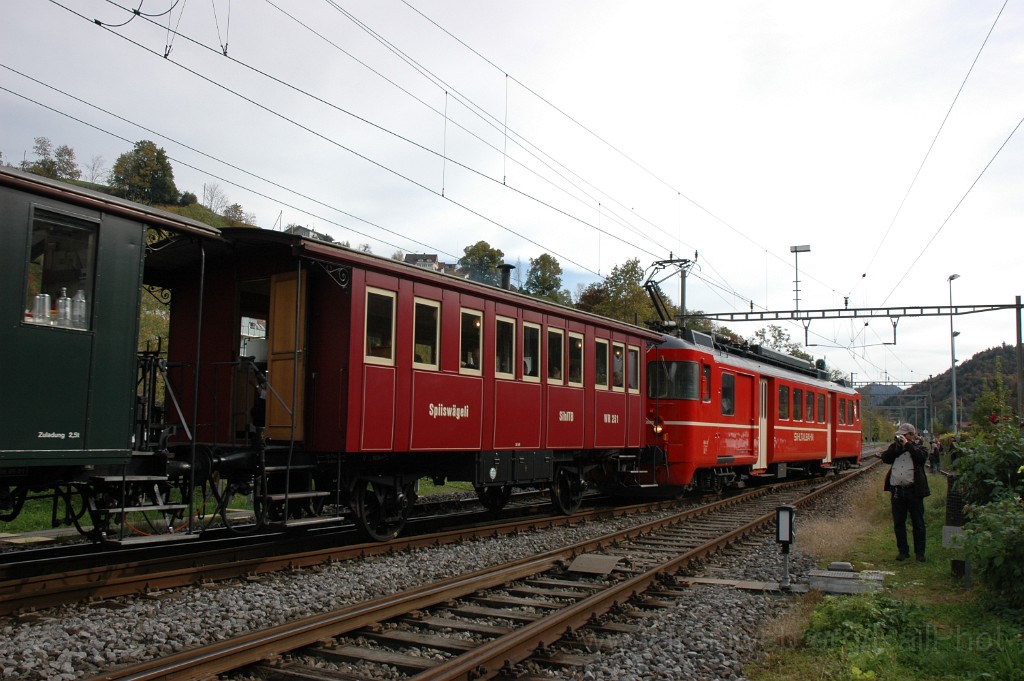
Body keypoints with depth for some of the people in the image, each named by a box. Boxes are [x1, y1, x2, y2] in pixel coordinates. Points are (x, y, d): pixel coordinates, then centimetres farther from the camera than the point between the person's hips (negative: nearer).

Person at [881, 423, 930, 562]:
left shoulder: (919, 447, 4)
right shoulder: (896, 448, 14)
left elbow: (921, 456, -18)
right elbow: (885, 458, -1)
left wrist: (907, 444, -13)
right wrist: (896, 445, -7)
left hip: (913, 490, -4)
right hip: (897, 491, 4)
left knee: (918, 523, 4)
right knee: (898, 523, 8)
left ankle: (919, 552, 13)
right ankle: (903, 551, 18)